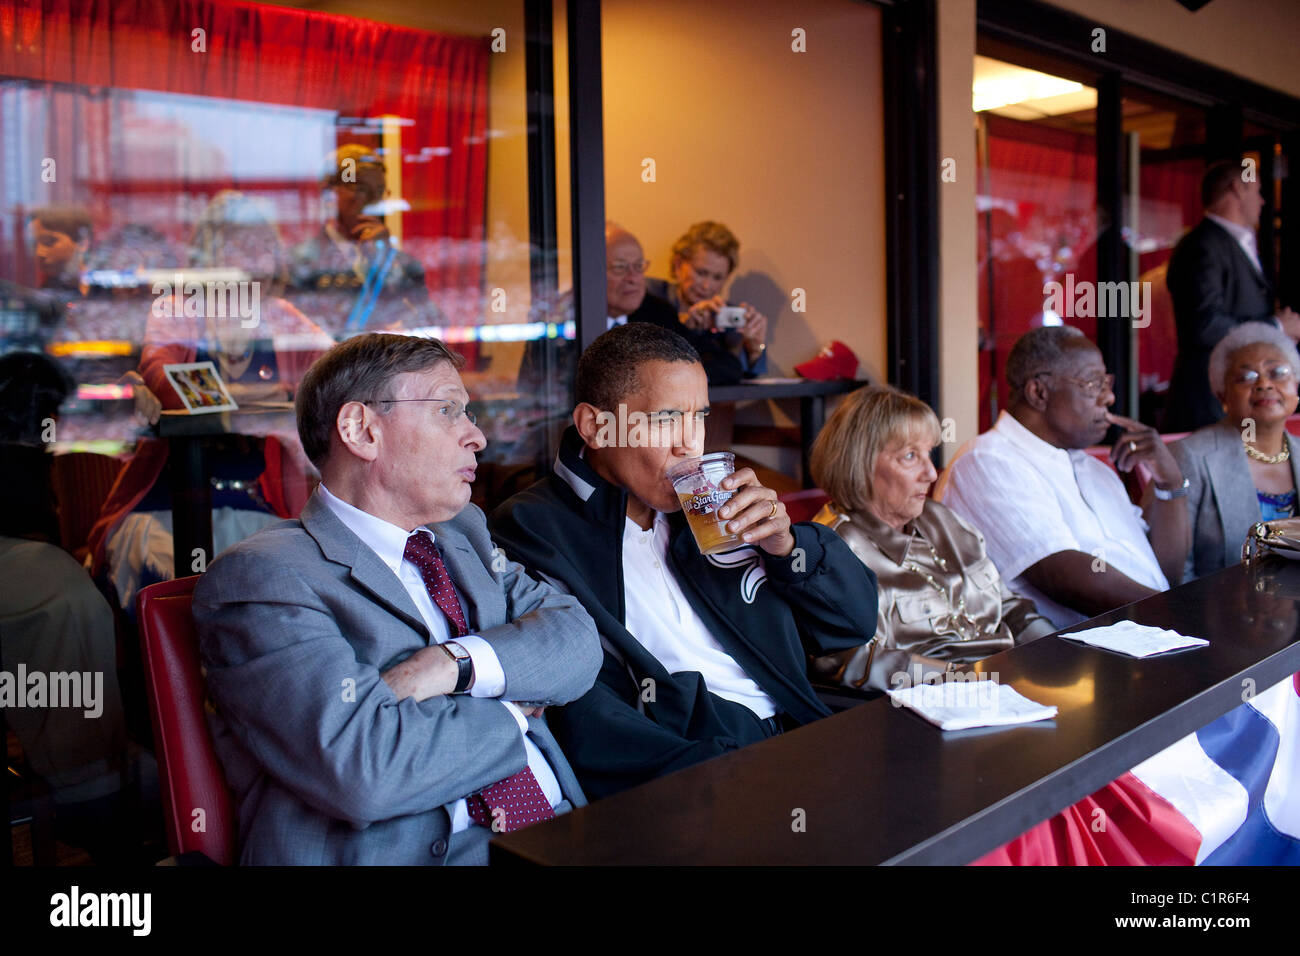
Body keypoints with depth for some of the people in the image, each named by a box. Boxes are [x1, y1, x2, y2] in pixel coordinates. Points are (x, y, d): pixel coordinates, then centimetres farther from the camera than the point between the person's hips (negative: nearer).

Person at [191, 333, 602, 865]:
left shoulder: (464, 535, 18)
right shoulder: (261, 576, -7)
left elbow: (577, 640, 5)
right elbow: (363, 768, -19)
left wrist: (453, 664, -12)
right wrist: (511, 711, -4)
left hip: (563, 829, 6)